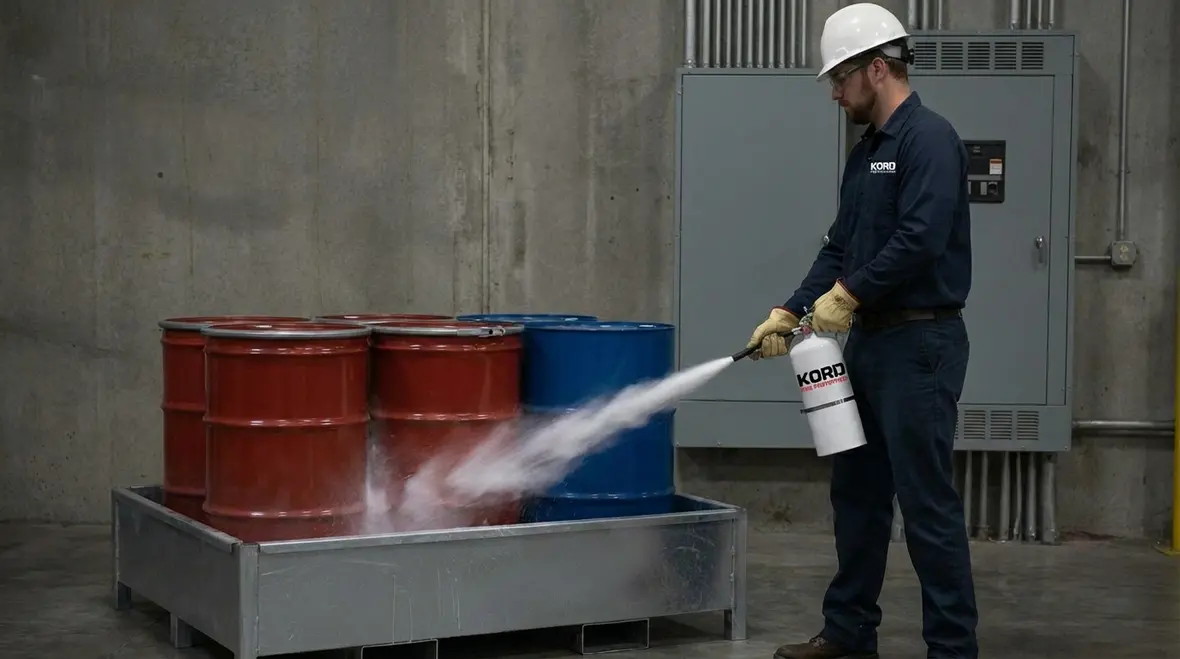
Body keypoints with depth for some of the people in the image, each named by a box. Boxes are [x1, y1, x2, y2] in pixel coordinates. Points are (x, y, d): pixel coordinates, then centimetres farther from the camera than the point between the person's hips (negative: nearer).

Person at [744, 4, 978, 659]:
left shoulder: (929, 138, -13)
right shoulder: (865, 154, 16)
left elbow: (920, 241, -23)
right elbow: (839, 249, 17)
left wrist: (847, 294, -14)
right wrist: (789, 312, 7)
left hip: (920, 345, -10)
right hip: (868, 341, 10)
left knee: (927, 501, -5)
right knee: (856, 493, 15)